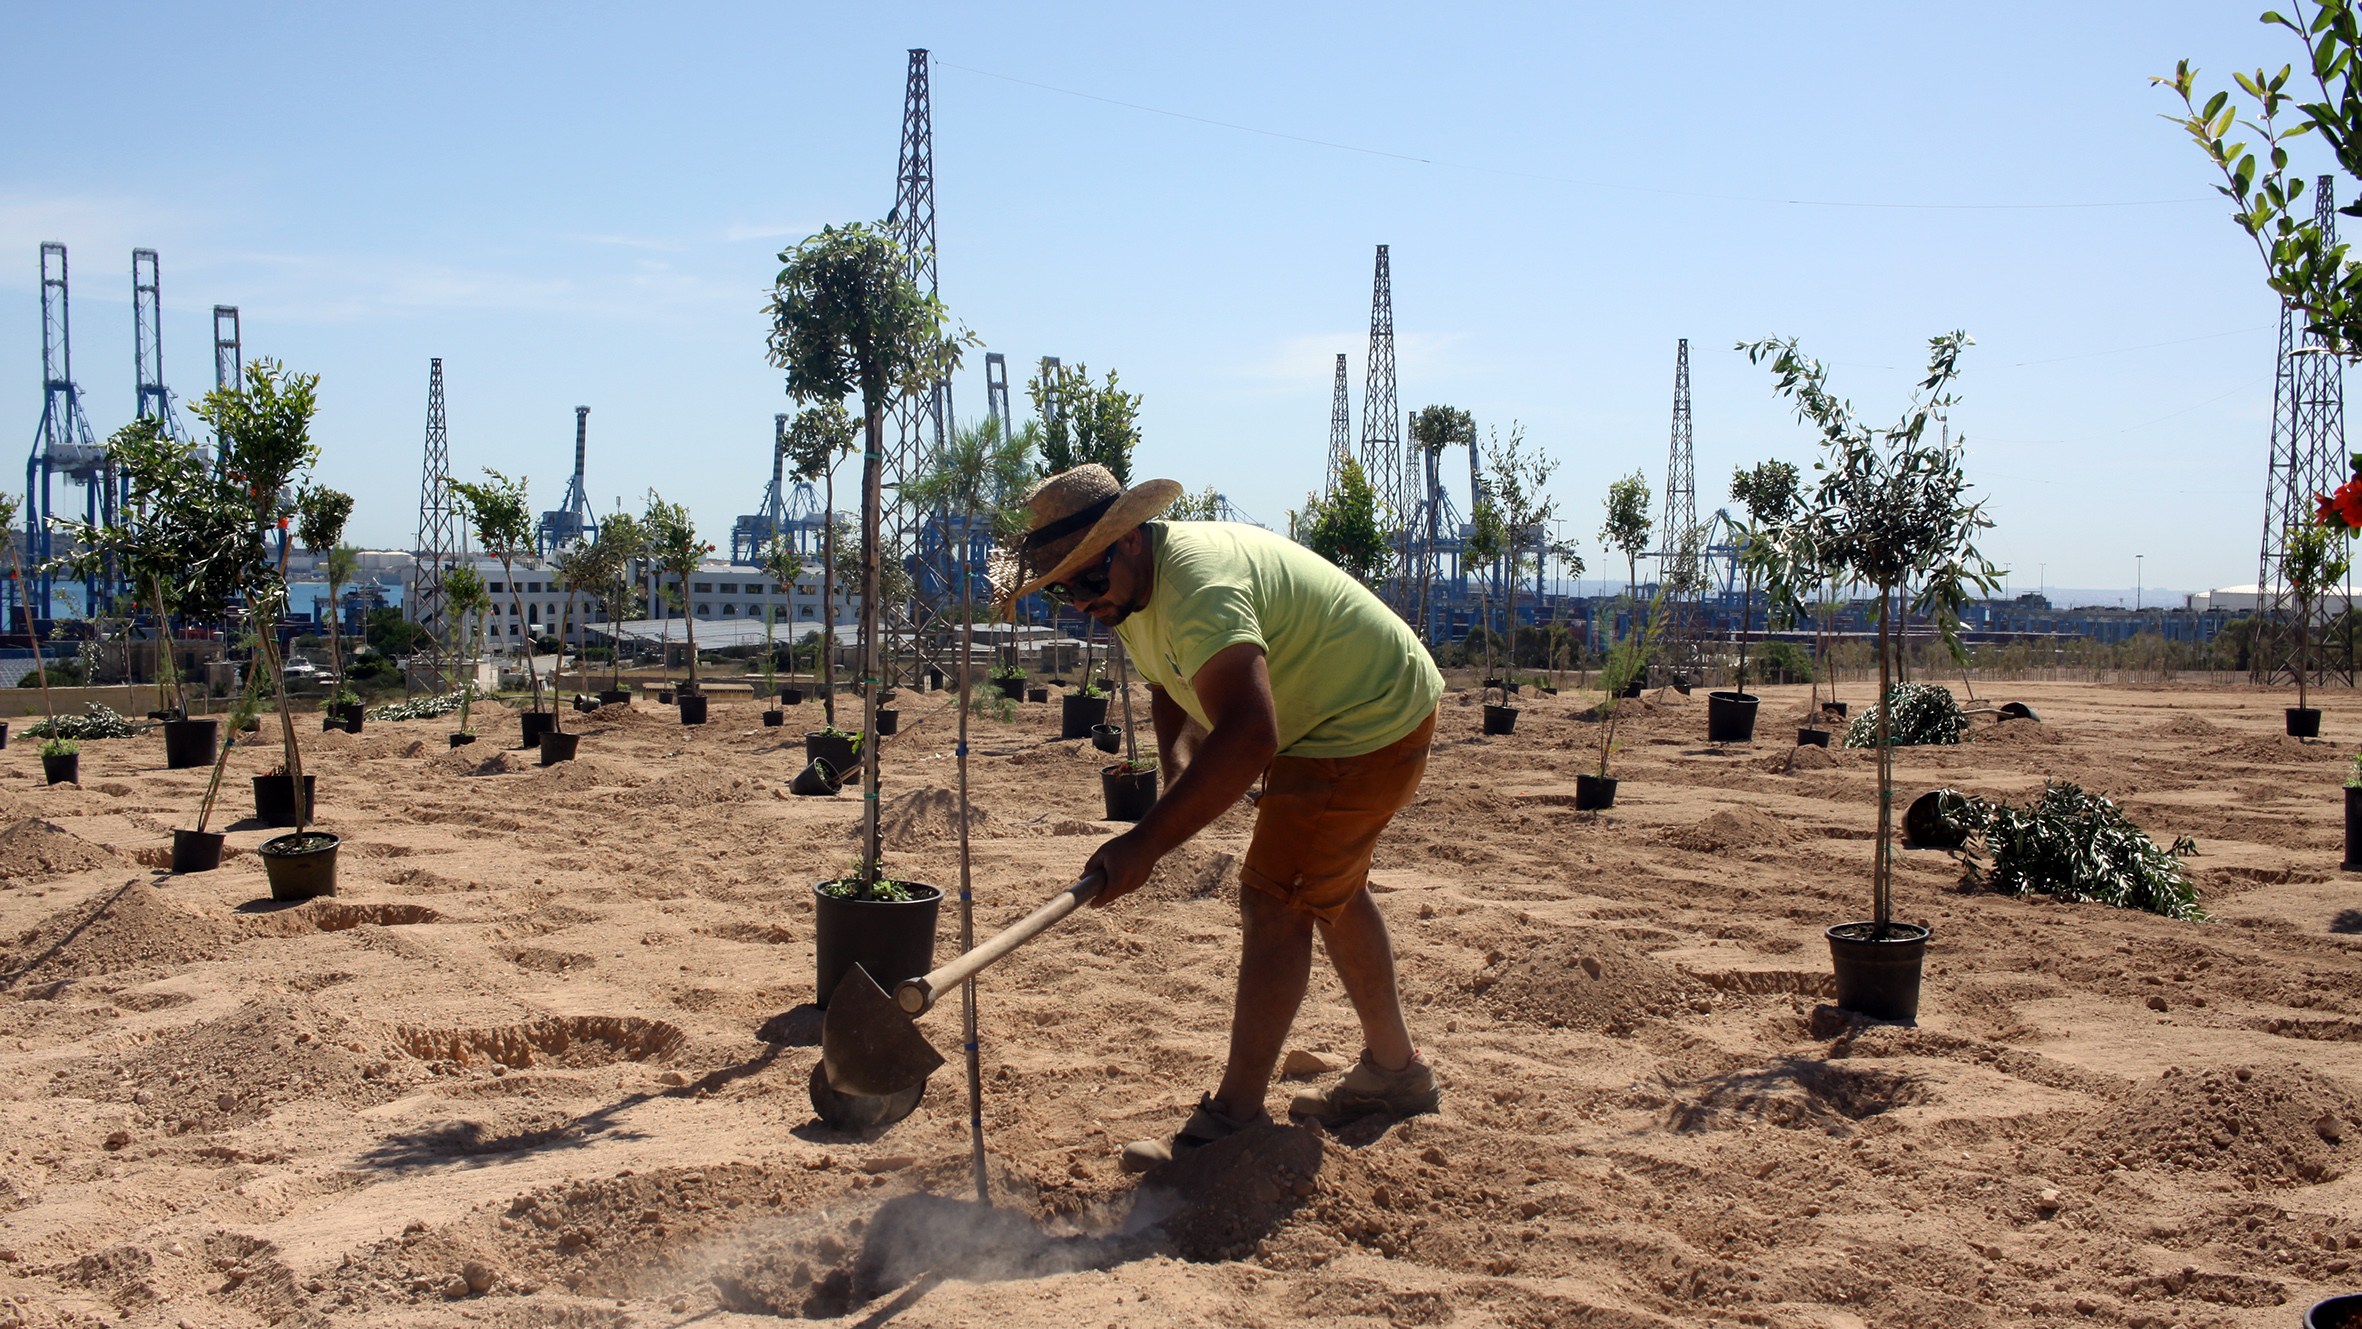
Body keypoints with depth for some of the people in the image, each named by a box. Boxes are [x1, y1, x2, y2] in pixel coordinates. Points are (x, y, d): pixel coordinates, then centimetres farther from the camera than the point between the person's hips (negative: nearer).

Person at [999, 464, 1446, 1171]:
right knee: (1331, 889, 22)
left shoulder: (1197, 583, -34)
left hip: (1373, 726, -11)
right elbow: (1168, 688, 15)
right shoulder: (1129, 583, 0)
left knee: (1275, 900, -13)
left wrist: (1145, 842, -45)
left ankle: (1233, 1121, -7)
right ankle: (1395, 1071, 38)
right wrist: (1178, 771, -5)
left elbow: (1248, 737, -45)